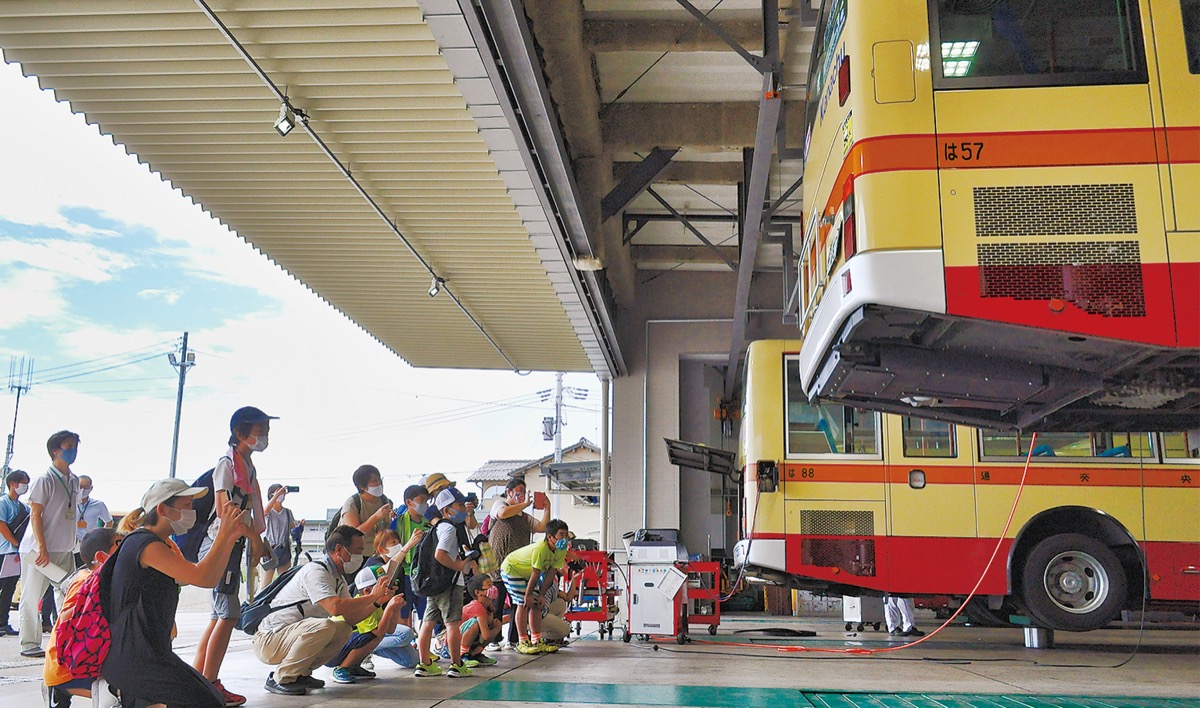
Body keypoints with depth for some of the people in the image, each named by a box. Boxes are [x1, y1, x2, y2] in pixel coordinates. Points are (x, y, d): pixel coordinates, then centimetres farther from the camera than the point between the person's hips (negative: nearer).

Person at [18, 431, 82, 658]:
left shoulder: (74, 480, 11)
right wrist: (42, 547, -19)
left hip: (65, 550, 7)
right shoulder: (45, 480, -10)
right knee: (32, 596, 0)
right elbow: (35, 515, -13)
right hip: (40, 550, -7)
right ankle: (30, 644, 8)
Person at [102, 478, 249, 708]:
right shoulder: (146, 544, -16)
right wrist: (223, 534, -16)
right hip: (134, 660, -11)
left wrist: (231, 538, 3)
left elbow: (210, 580, 12)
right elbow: (201, 577, -24)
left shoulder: (161, 546, 18)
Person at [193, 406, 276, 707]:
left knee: (220, 615, 11)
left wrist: (256, 541, 9)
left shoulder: (248, 465, 15)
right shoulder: (227, 463, -12)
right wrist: (254, 537, -16)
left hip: (234, 545, 9)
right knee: (228, 613, -9)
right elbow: (225, 510, -20)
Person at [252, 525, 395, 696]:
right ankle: (280, 678, -14)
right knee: (324, 626, -30)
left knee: (344, 629, 4)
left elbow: (351, 618, 4)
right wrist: (372, 596, -24)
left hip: (293, 634, 9)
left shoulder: (338, 579, 9)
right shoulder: (316, 571, -20)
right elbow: (336, 607, -34)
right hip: (268, 640, -9)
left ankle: (300, 673, 6)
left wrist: (378, 601, -9)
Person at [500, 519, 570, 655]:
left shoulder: (561, 550, -13)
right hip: (512, 568, -8)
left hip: (528, 572, 8)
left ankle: (536, 640, 8)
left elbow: (550, 574, -10)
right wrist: (528, 594, -20)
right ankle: (523, 642, -6)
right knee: (523, 604, -12)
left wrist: (540, 595, -10)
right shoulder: (540, 548, -37)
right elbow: (536, 574, -28)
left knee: (537, 605, 2)